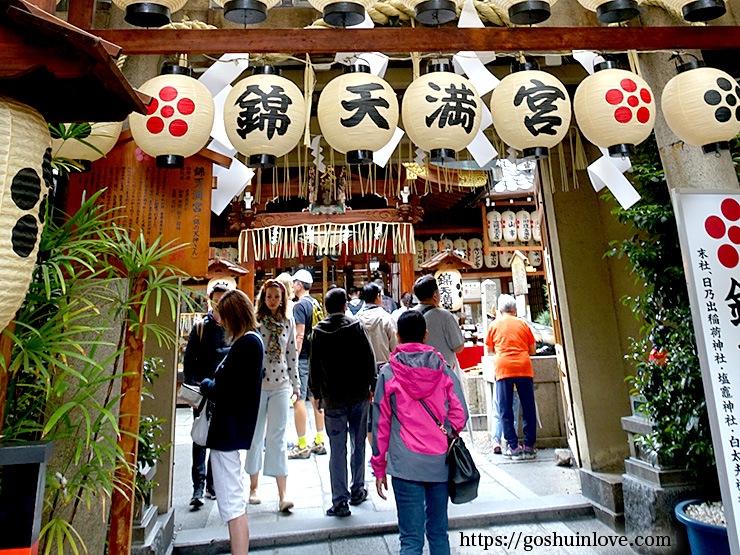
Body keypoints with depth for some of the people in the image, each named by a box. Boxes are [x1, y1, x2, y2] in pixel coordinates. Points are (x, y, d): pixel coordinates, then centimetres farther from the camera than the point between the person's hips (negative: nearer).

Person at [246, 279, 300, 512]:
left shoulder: (288, 322, 6)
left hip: (281, 384, 1)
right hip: (256, 384, -1)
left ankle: (282, 495, 4)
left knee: (278, 437, 0)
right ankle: (254, 487, 29)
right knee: (255, 435, 11)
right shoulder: (254, 321, -3)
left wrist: (296, 383, 12)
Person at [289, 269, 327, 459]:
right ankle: (319, 442, 20)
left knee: (299, 400, -2)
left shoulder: (300, 305, -12)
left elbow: (300, 335, -19)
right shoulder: (315, 303, 13)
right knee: (315, 398, 12)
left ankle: (302, 446, 5)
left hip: (303, 357, -9)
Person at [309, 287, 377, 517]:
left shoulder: (318, 332, -2)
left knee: (337, 449, 5)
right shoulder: (356, 326, -4)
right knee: (359, 443, 15)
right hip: (359, 395, 1)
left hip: (333, 398, 0)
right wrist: (371, 387, 7)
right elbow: (369, 358, -3)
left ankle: (340, 501, 9)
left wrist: (317, 394, 11)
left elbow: (314, 366, 2)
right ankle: (357, 491, 27)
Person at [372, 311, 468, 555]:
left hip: (405, 464, -2)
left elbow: (380, 424, -1)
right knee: (438, 531, 18)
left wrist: (379, 468, 8)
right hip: (440, 462, 3)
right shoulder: (444, 370, -1)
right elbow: (460, 415, 1)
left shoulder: (388, 373, -5)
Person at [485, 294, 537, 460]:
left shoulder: (495, 325, 10)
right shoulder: (522, 324, 12)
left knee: (506, 410, 4)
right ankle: (529, 446, 11)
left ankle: (513, 447, 5)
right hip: (524, 367, 1)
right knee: (528, 409, 8)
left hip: (503, 368, -1)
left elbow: (490, 349, 19)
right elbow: (532, 349, 16)